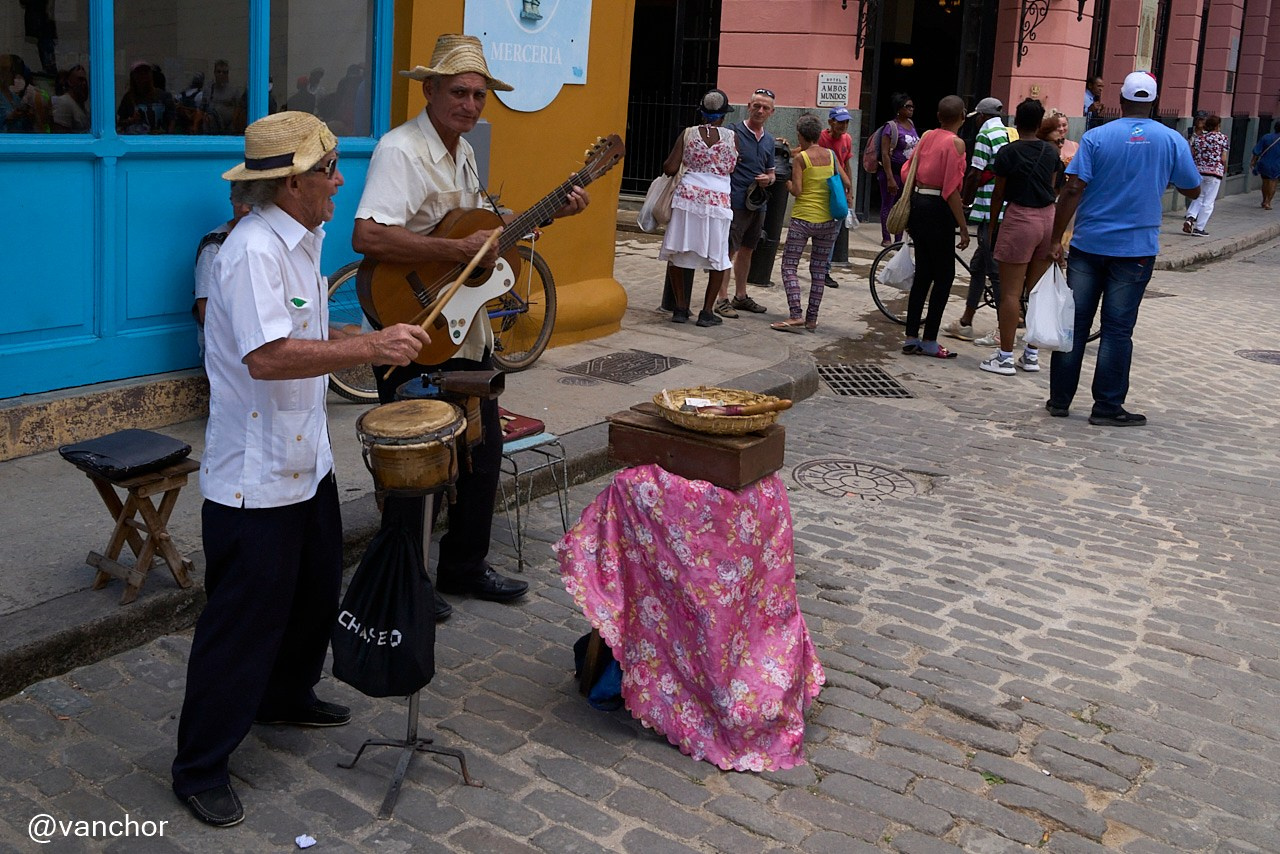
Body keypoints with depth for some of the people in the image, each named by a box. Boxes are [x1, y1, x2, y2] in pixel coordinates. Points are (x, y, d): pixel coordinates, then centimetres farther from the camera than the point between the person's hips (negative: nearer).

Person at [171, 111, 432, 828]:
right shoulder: (254, 251, -22)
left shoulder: (300, 242, 11)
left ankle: (287, 696, 47)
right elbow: (268, 356, -34)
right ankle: (200, 770, 16)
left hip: (306, 460, 10)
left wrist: (368, 338, 10)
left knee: (316, 591, 24)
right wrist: (370, 348, -33)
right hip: (255, 479, -10)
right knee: (243, 621, 0)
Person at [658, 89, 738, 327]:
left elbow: (670, 168, -1)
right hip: (718, 199, -1)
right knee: (718, 258, 9)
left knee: (677, 253, 12)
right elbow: (731, 168, 8)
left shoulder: (688, 133, 2)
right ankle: (707, 312, 9)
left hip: (687, 195, 1)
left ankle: (680, 307, 13)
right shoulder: (732, 137, 1)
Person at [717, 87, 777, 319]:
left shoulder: (770, 140, 14)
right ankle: (723, 299, -2)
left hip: (757, 203, 7)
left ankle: (740, 296, 26)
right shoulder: (733, 132, -6)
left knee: (747, 250, 15)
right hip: (736, 201, -7)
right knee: (729, 250, -7)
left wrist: (768, 179, 0)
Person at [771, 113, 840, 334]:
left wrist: (788, 183, 7)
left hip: (803, 218, -5)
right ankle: (812, 318, 13)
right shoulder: (831, 155, 5)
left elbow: (797, 190, -14)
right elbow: (846, 183, 6)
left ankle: (796, 315, -13)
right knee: (819, 269, 11)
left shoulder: (800, 157, -7)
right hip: (829, 220, 5)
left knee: (789, 266, 0)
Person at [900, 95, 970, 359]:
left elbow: (906, 173, 10)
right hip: (938, 210, -7)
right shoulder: (956, 143, -12)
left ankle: (911, 338, 16)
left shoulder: (927, 137, 9)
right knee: (944, 275, 3)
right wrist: (963, 227, -14)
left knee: (923, 273, 14)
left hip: (917, 204, 7)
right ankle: (929, 341, 4)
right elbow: (951, 189, -17)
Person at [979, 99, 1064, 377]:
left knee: (1011, 292, -3)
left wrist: (993, 225, 8)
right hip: (1048, 218, 5)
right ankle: (1032, 354, 17)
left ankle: (1005, 356, -2)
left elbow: (999, 193, -3)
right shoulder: (1051, 151, 7)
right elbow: (1053, 189, 12)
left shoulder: (1008, 152, -7)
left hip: (1019, 219, -5)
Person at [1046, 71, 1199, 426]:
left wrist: (1056, 238, -7)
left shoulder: (1096, 137, -2)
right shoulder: (1172, 141, 1)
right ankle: (1107, 407, 6)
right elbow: (1193, 190, 11)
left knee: (1074, 322, 7)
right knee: (1117, 329, 3)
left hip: (1088, 245, 0)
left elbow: (1073, 190, -10)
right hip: (1135, 249, 0)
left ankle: (1059, 400, 12)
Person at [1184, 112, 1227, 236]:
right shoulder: (1223, 138, -3)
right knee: (1208, 201, 3)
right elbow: (1223, 159, -5)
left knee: (1198, 197, 18)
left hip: (1198, 170, 3)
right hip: (1215, 172, -3)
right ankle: (1199, 228, 2)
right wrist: (1224, 170, 12)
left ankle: (1190, 217, -6)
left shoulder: (1198, 137, 4)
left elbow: (1191, 155, 3)